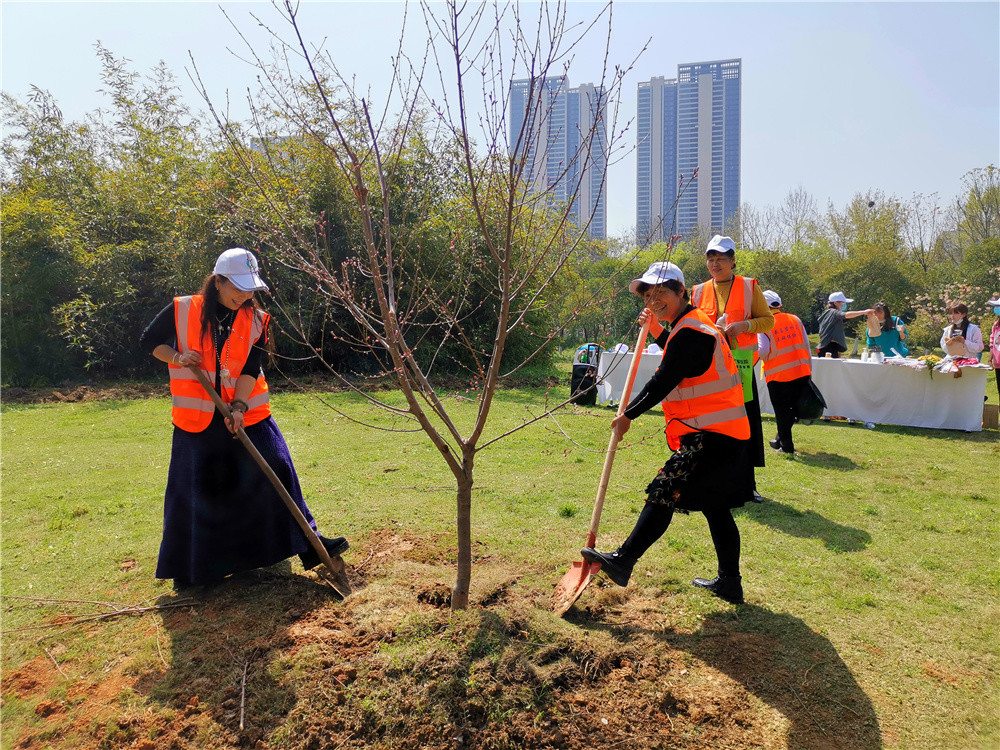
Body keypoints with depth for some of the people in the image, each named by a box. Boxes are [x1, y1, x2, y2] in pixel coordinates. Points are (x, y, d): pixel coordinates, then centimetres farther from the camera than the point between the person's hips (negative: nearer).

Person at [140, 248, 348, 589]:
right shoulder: (182, 310, -4)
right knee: (193, 489, 6)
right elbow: (149, 341, 8)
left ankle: (306, 543, 7)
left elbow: (251, 369, -7)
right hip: (198, 419, -1)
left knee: (277, 470, -3)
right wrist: (177, 358, -12)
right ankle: (187, 568, 25)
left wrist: (239, 407, -21)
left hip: (247, 413, 1)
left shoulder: (256, 320, 0)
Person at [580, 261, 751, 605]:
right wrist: (657, 331, 26)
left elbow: (662, 382, -17)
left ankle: (623, 561, -11)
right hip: (724, 434, 11)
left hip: (712, 437, -11)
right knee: (715, 507, 15)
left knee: (664, 492, -12)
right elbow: (679, 359, 34)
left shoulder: (690, 332, -16)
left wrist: (627, 415, -7)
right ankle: (729, 583, 24)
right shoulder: (696, 324, 17)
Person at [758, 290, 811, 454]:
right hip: (801, 373, 5)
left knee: (782, 412, 6)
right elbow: (806, 346, 9)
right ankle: (780, 439, 29)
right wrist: (808, 370, 15)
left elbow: (762, 352, -15)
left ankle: (786, 445, 10)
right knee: (792, 408, 18)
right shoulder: (795, 319, 6)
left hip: (778, 375, -5)